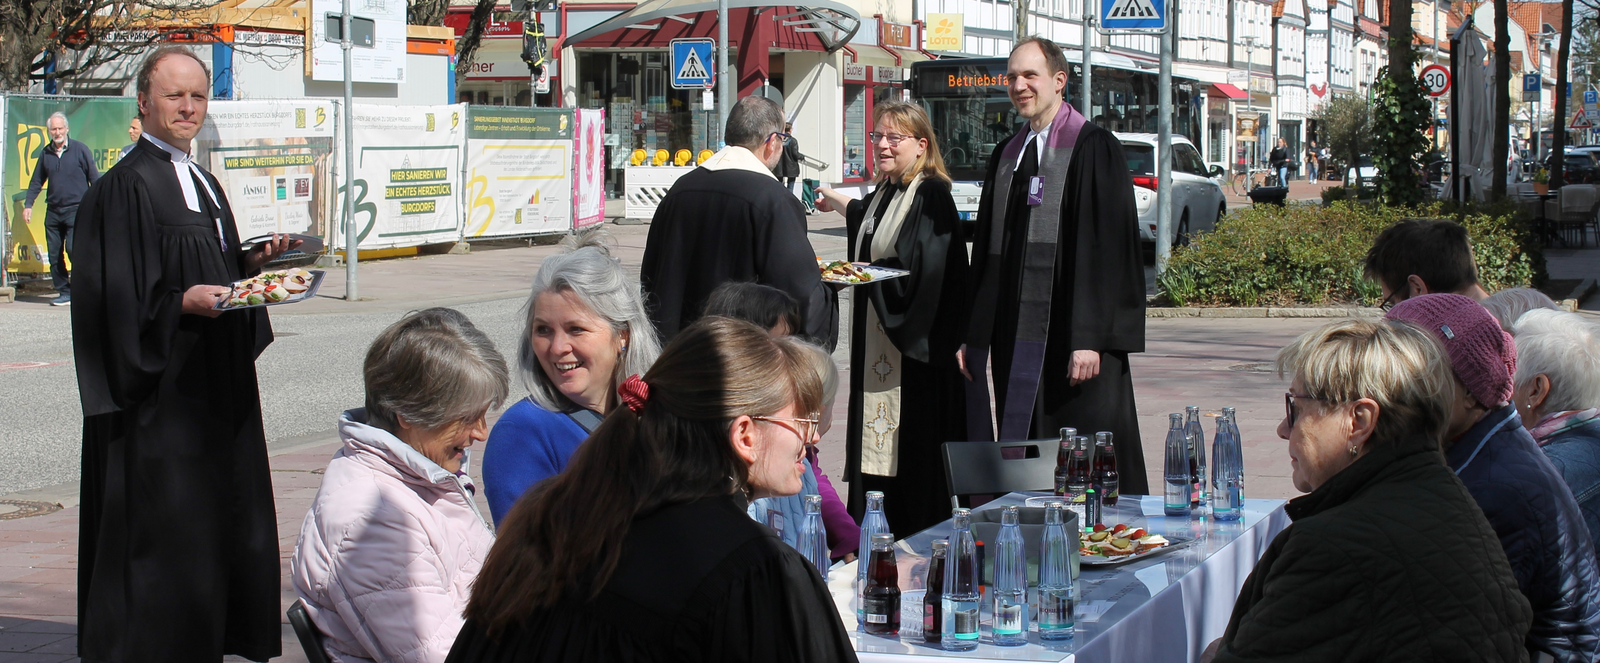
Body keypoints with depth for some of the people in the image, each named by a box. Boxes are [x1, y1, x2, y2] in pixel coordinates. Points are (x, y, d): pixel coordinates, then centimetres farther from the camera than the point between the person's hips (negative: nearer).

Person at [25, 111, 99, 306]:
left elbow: (94, 178, 2)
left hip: (76, 209, -5)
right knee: (54, 253, 3)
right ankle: (64, 292, 10)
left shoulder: (80, 150, -1)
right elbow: (36, 181, 18)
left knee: (73, 247, -16)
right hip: (53, 210, 5)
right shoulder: (45, 153, 10)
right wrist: (28, 204, 10)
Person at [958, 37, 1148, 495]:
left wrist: (1090, 338, -19)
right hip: (1015, 338, 7)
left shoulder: (1094, 149, -6)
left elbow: (1107, 248, -12)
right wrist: (973, 334, 11)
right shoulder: (1007, 156, 16)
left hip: (1069, 337, -6)